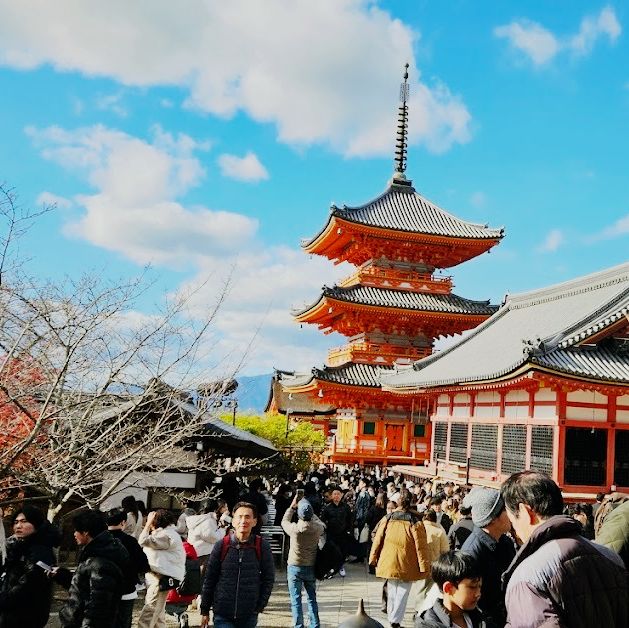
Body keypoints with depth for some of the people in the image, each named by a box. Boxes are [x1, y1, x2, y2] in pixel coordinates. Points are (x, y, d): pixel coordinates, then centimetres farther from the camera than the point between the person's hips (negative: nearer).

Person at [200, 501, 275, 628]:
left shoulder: (262, 547, -4)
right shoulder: (222, 546, -4)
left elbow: (268, 579, 2)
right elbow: (209, 579, 2)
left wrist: (260, 606, -3)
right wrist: (204, 611, 4)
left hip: (249, 616, 1)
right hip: (222, 615, -1)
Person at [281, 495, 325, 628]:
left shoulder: (294, 528, -20)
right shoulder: (318, 528, -14)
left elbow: (284, 521, 2)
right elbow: (318, 521, 11)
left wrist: (292, 507, 9)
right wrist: (309, 510, 13)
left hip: (294, 567, -3)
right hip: (311, 567, 3)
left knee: (296, 600, 6)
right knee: (312, 598, 16)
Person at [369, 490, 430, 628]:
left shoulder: (387, 520, -5)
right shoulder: (415, 523, -13)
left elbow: (377, 540, 2)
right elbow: (421, 547, -11)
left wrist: (373, 559, 14)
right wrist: (424, 567, -5)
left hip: (389, 564, 3)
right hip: (407, 567, -3)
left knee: (391, 591, 19)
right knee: (402, 593, 8)